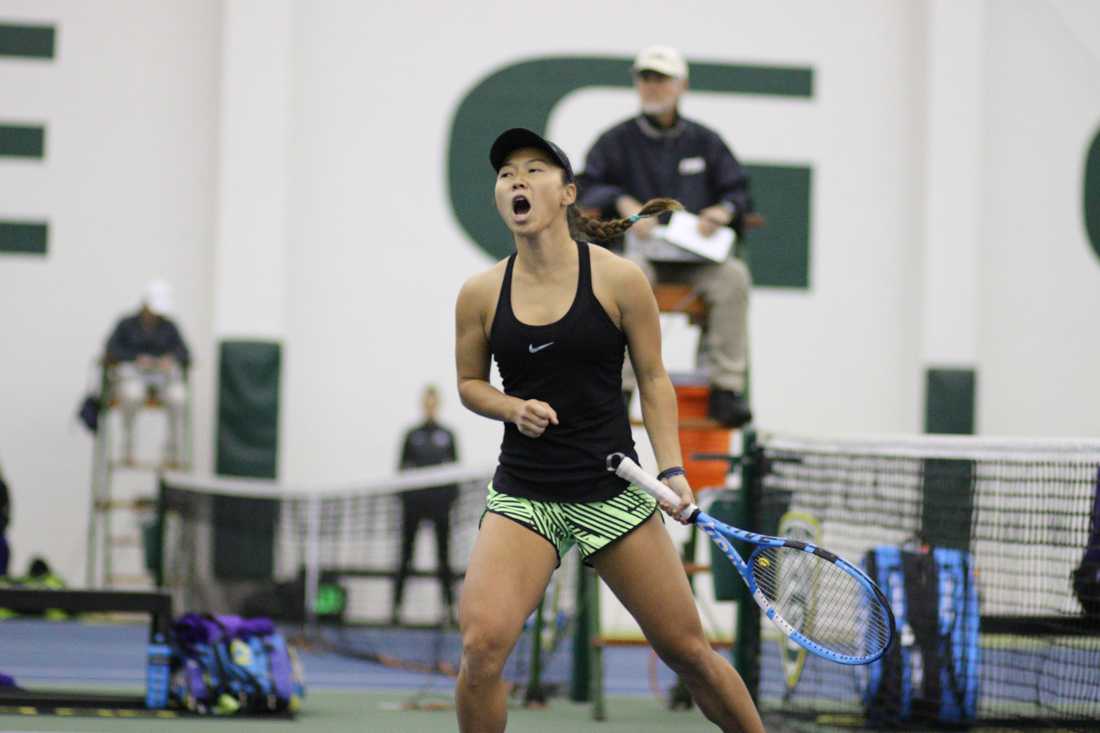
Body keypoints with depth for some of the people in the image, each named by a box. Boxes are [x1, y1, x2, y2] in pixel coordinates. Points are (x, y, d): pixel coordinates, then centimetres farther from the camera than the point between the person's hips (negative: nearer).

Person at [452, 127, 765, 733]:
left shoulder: (618, 280, -4)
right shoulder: (481, 294, 1)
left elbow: (653, 379, 4)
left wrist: (671, 468, -7)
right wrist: (514, 408, -7)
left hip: (612, 493, -1)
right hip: (522, 495, 1)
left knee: (687, 650, 3)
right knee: (481, 644, -20)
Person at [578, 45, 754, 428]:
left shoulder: (704, 141, 16)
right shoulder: (616, 141, 11)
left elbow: (739, 191, 15)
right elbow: (587, 188, 5)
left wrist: (726, 210, -9)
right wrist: (623, 203, -14)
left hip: (696, 256, 2)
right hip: (641, 250, -2)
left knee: (733, 276, -31)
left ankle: (726, 388, -28)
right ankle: (619, 385, -37)